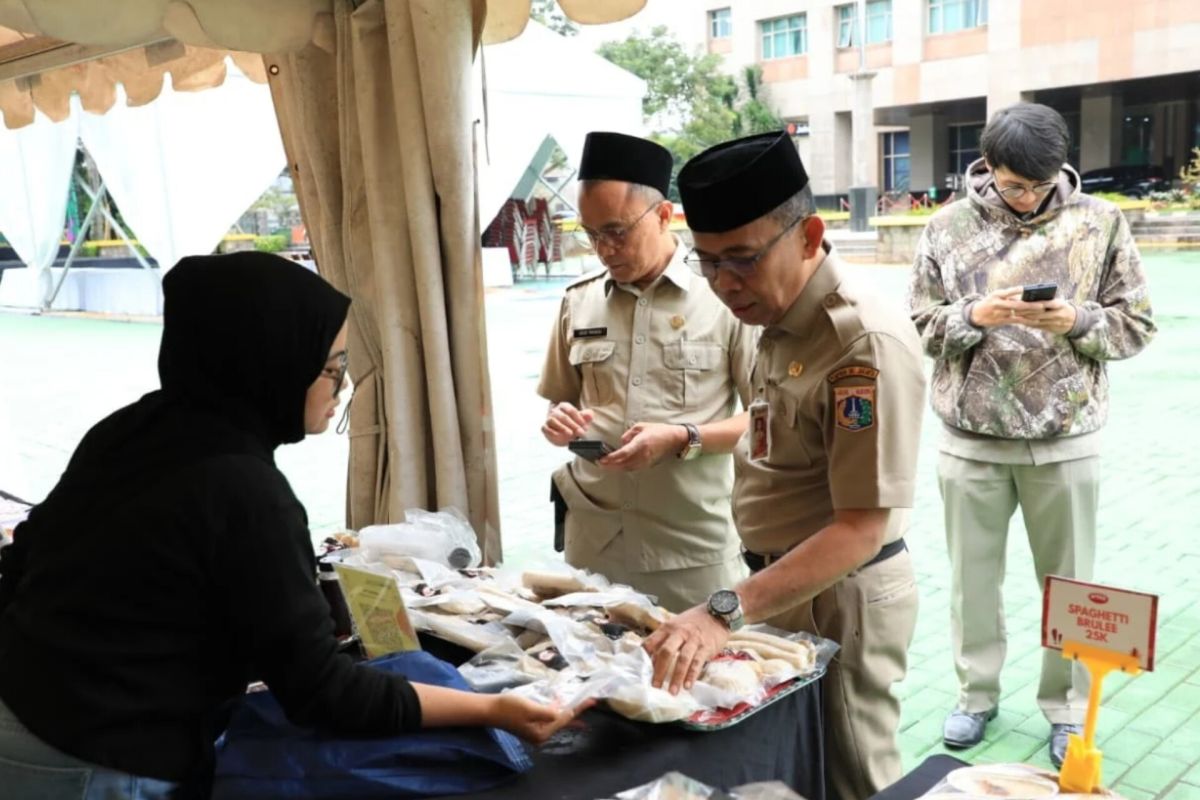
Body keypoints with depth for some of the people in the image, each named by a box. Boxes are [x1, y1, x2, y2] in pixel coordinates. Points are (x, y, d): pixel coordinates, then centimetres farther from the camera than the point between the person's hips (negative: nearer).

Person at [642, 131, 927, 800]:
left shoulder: (867, 342, -26)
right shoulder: (782, 319, 2)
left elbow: (863, 526, -29)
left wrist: (725, 611, -35)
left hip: (839, 596, -8)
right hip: (784, 581, 8)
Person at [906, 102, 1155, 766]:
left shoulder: (1099, 221, -2)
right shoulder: (948, 226, -1)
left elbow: (1136, 324, 0)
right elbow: (920, 325, 1)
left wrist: (1076, 320, -18)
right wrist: (974, 316, -18)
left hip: (1065, 438, 0)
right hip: (971, 438, 1)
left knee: (1069, 580, 11)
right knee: (973, 574, 12)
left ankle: (1069, 708, 30)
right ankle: (977, 693, 31)